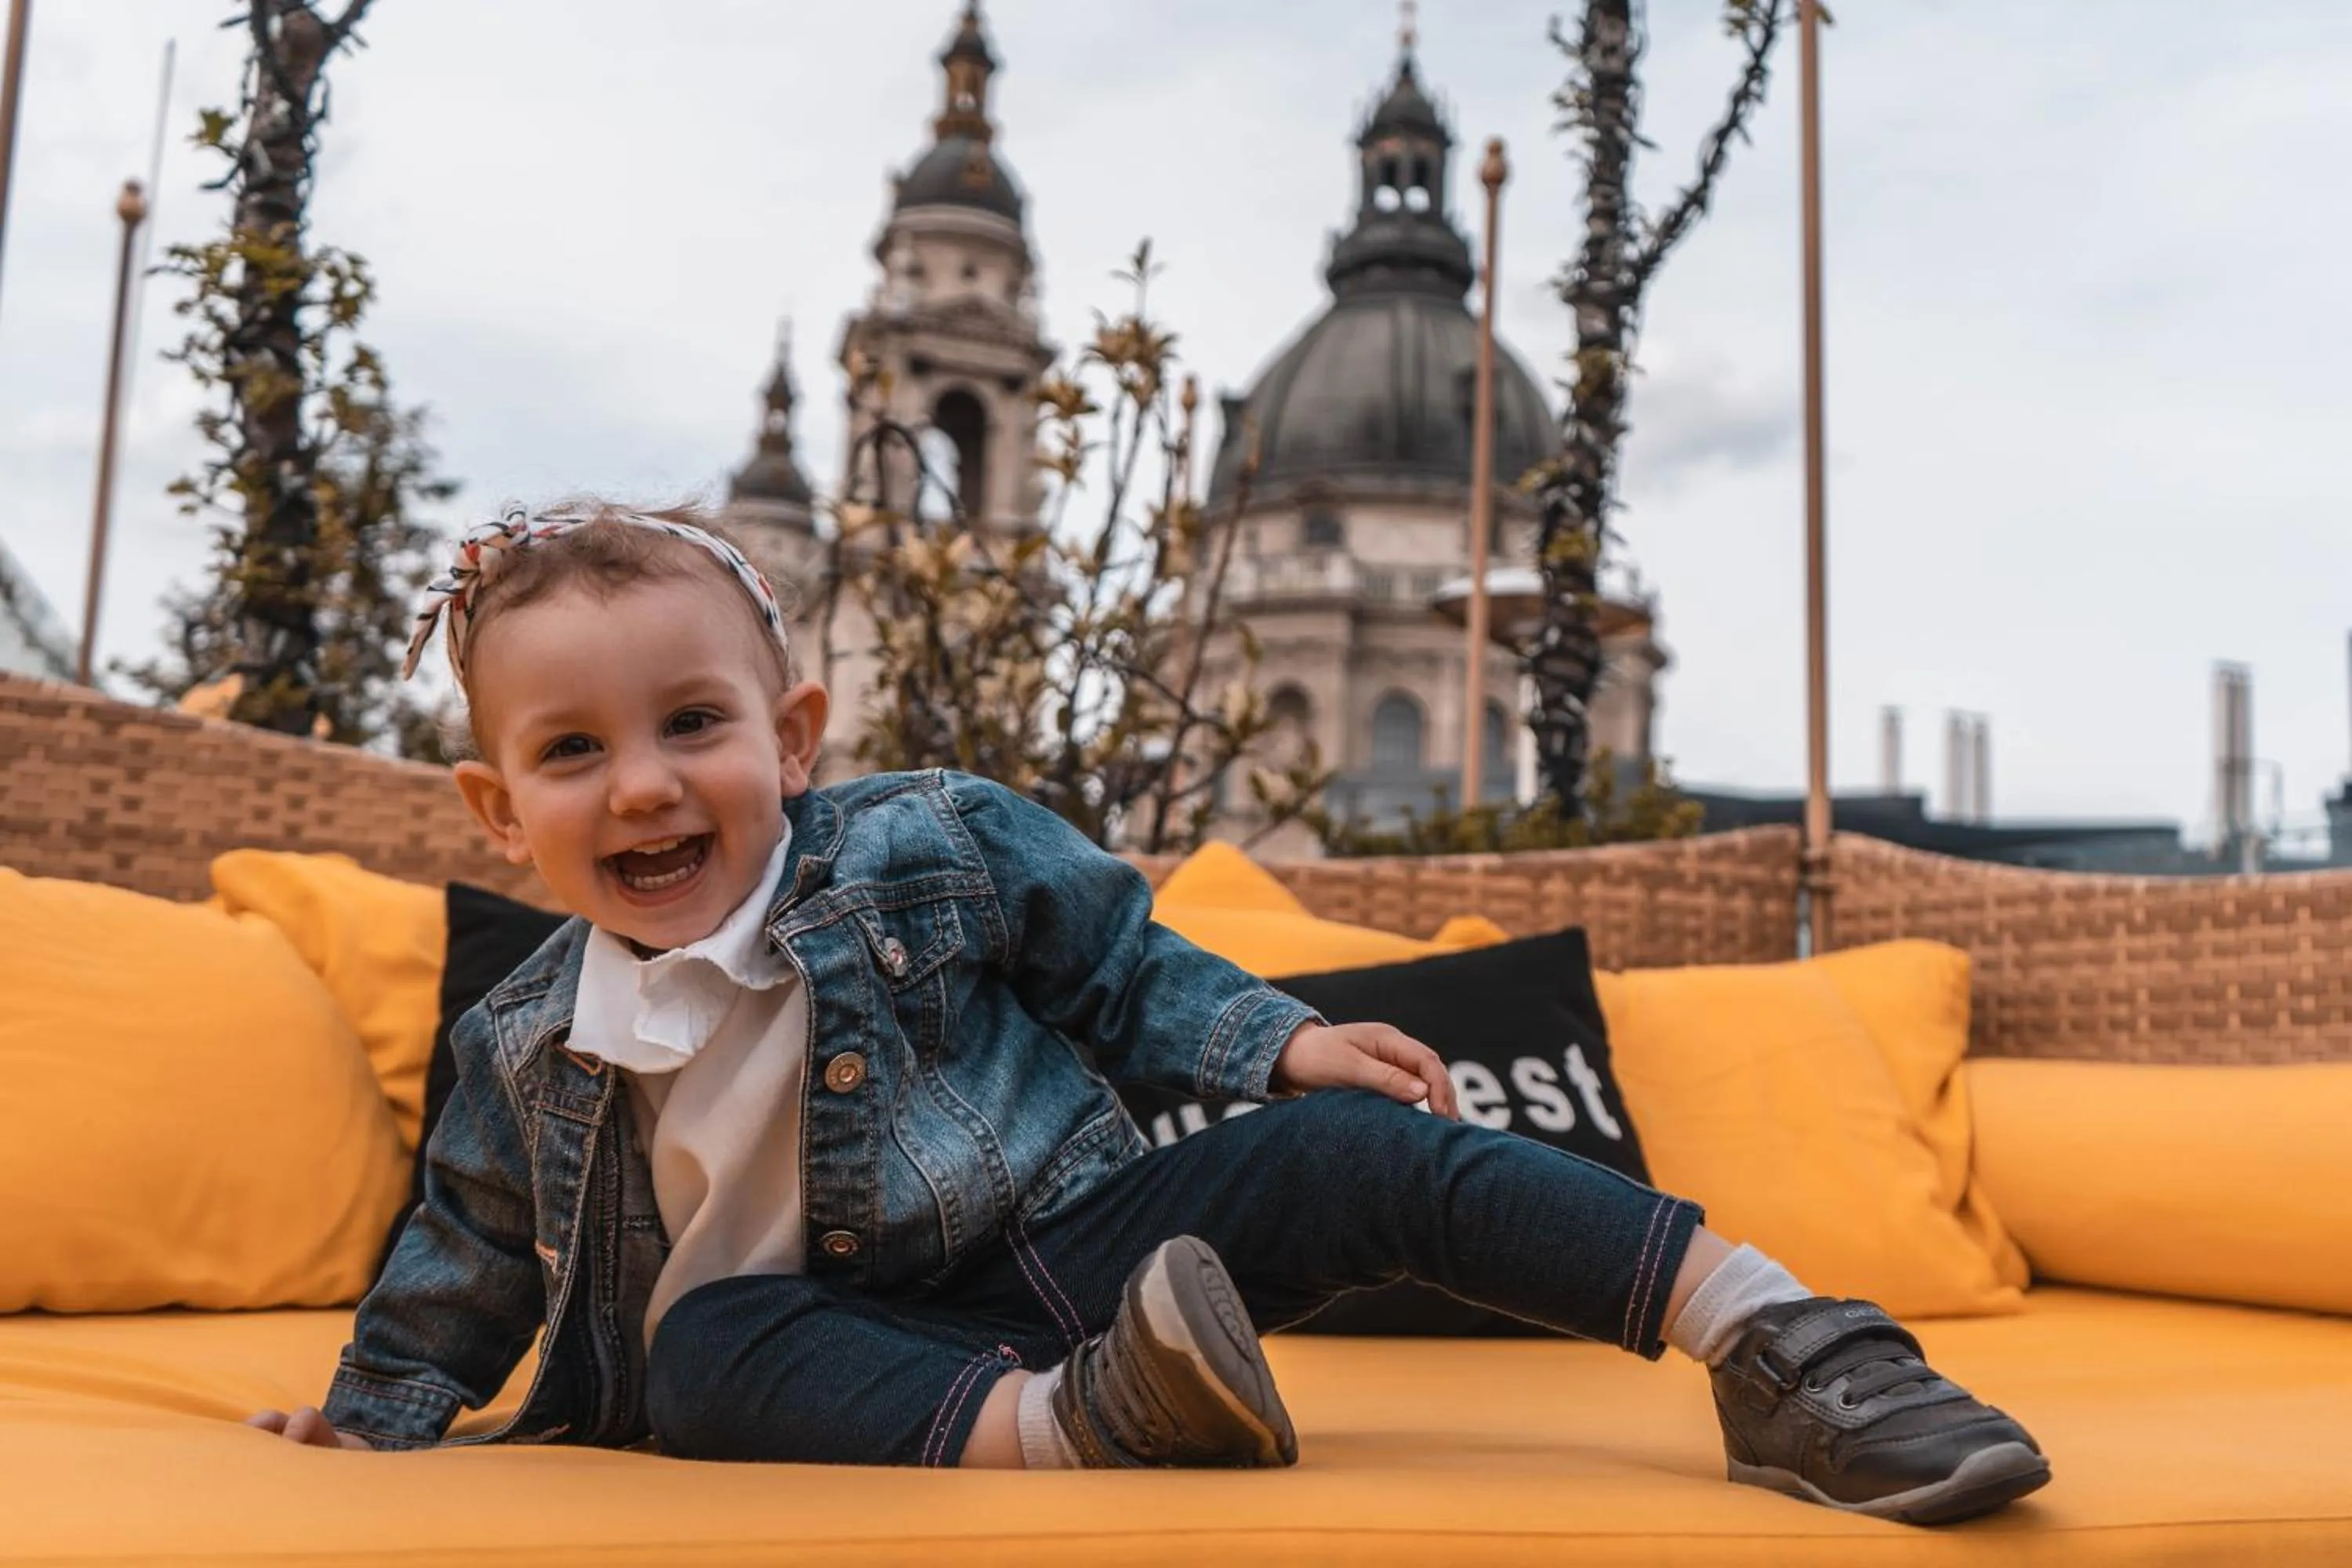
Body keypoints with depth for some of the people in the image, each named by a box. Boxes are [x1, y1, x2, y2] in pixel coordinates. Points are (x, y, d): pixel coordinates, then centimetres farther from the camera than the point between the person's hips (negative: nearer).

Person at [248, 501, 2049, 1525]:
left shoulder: (930, 849, -8)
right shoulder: (527, 1048, -1)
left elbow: (1123, 968, 5)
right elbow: (475, 1243, 18)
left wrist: (1277, 1040, -7)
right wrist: (381, 1407, 20)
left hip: (1080, 1241, -1)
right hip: (859, 1338, 1)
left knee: (1363, 1149, -23)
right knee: (705, 1353, -31)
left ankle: (1786, 1351, -22)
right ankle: (1069, 1421, -48)